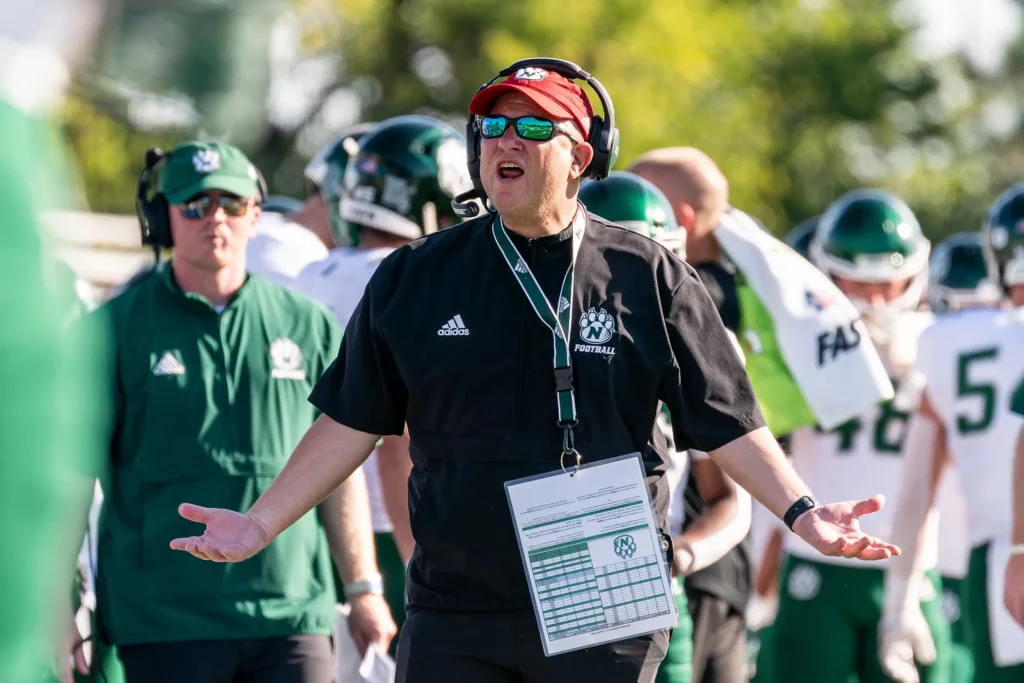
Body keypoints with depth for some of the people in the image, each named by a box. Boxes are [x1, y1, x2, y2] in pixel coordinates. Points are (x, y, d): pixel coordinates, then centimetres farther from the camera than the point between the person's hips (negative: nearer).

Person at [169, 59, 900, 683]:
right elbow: (354, 423, 9)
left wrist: (800, 510, -11)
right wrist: (262, 524, 2)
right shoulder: (415, 278, 6)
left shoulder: (648, 279, 2)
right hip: (456, 613, 2)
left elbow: (726, 423, 2)